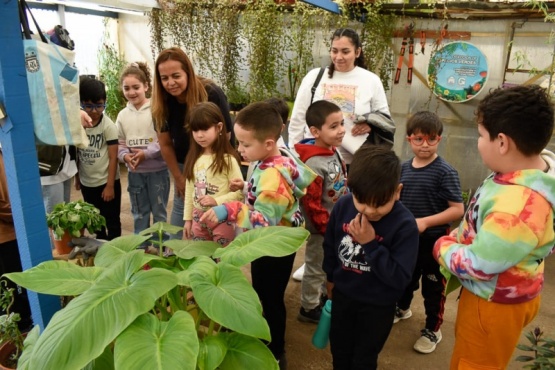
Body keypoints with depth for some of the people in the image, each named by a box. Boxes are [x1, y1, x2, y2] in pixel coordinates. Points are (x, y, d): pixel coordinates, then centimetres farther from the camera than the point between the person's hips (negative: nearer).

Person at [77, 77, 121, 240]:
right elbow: (76, 153, 7)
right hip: (87, 183, 5)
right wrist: (77, 178, 11)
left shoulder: (109, 126, -13)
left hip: (106, 182, -5)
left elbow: (113, 157, -13)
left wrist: (110, 185, -14)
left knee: (112, 221, 8)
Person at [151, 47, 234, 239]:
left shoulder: (212, 94, -25)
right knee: (180, 211, 9)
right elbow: (165, 144, -1)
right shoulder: (162, 102, -13)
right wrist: (178, 177, 0)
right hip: (185, 166, 4)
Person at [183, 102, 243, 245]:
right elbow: (189, 191, 10)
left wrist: (216, 201, -25)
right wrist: (188, 219, 11)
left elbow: (240, 192, -14)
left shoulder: (228, 159, -14)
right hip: (198, 218, 6)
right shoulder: (193, 159, 5)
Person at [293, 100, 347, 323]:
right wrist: (327, 227, -19)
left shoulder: (333, 152, 2)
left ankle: (322, 296, 45)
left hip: (335, 223, 9)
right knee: (316, 267, 9)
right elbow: (311, 203, -28)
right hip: (321, 227, -9)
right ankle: (309, 308, 28)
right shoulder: (314, 164, -29)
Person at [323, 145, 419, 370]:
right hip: (343, 294, 4)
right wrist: (331, 278, 14)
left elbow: (400, 278, -27)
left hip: (378, 304, -4)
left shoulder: (405, 224, -28)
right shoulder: (342, 206, -16)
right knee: (339, 350, 26)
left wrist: (370, 244, -35)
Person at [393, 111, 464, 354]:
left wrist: (425, 222, -27)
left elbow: (457, 210, -19)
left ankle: (432, 330, 32)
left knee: (433, 287, 12)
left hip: (434, 241, -5)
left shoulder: (445, 172, -17)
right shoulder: (404, 168, -1)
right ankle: (402, 308, 52)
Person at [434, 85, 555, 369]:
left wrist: (442, 247, -12)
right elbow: (479, 223, 8)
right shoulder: (523, 171, -8)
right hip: (486, 295, 9)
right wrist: (454, 239, -1)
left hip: (495, 303, -8)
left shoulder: (518, 206, -39)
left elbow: (477, 265, -29)